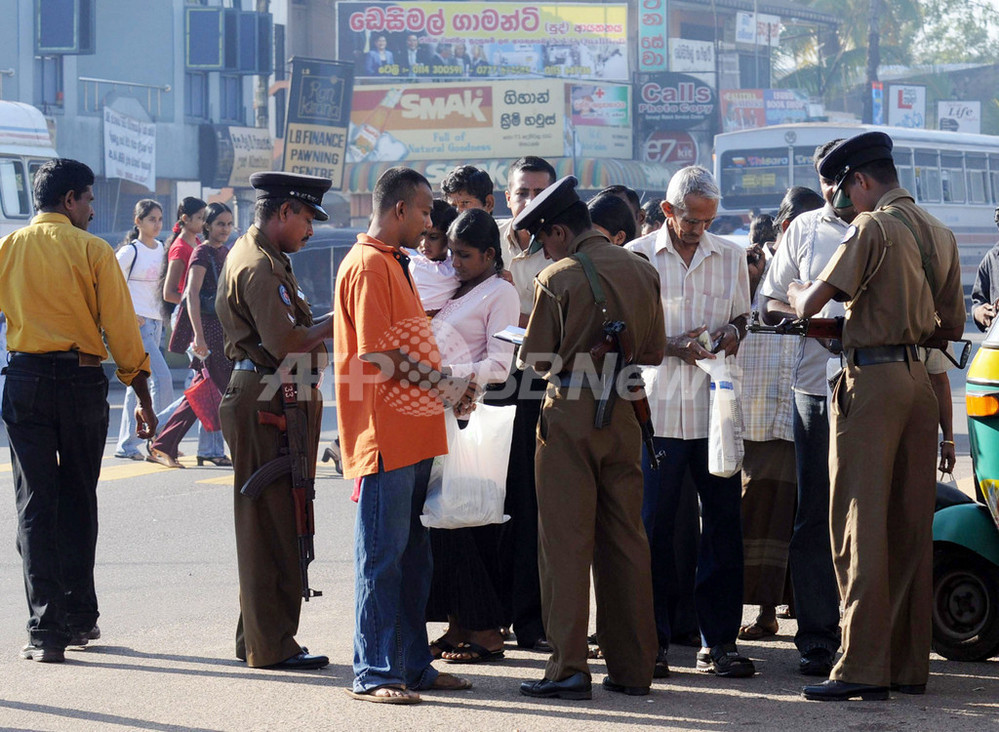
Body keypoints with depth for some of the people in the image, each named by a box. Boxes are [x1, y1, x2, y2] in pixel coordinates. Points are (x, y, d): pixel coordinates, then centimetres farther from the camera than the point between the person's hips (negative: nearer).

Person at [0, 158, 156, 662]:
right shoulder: (93, 251, -2)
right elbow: (121, 327, -4)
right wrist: (142, 396, 1)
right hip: (83, 381, -1)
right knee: (78, 502, 14)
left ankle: (46, 630, -7)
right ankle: (80, 618, 21)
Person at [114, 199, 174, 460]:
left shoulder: (161, 249, 13)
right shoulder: (130, 251, -9)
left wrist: (162, 315, 13)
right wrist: (129, 316, -15)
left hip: (155, 322, 7)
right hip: (136, 323, -7)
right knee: (162, 377, -15)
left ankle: (126, 445, 12)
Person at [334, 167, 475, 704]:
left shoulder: (395, 264, 20)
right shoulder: (368, 266, -12)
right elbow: (379, 357, -18)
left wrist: (449, 387, 9)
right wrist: (445, 388, -12)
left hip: (413, 436, 10)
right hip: (384, 438, -10)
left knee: (413, 557, 13)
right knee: (382, 557, -6)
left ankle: (412, 663, 19)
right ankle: (373, 674, -3)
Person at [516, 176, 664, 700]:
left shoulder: (557, 279, -12)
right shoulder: (642, 272, 4)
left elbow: (536, 360, -6)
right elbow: (654, 352, 11)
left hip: (569, 414, -5)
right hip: (623, 417, 5)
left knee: (566, 542, -1)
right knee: (625, 540, 10)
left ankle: (568, 667, -5)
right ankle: (632, 668, 13)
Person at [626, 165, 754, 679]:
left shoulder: (730, 257, 12)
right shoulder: (637, 257, 2)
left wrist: (734, 331, -1)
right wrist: (671, 346, -12)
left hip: (716, 406, 3)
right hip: (656, 408, -2)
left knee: (723, 521, 1)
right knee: (653, 525, 0)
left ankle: (718, 641, 8)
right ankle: (652, 640, 9)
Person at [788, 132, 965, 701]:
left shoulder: (873, 228, -9)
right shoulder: (938, 233, 13)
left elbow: (809, 304, -11)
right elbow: (952, 325, 17)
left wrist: (799, 293, 11)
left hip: (873, 378, -7)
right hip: (921, 380, 7)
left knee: (862, 526, -6)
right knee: (912, 525, 10)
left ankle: (863, 668, -8)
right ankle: (911, 663, 13)